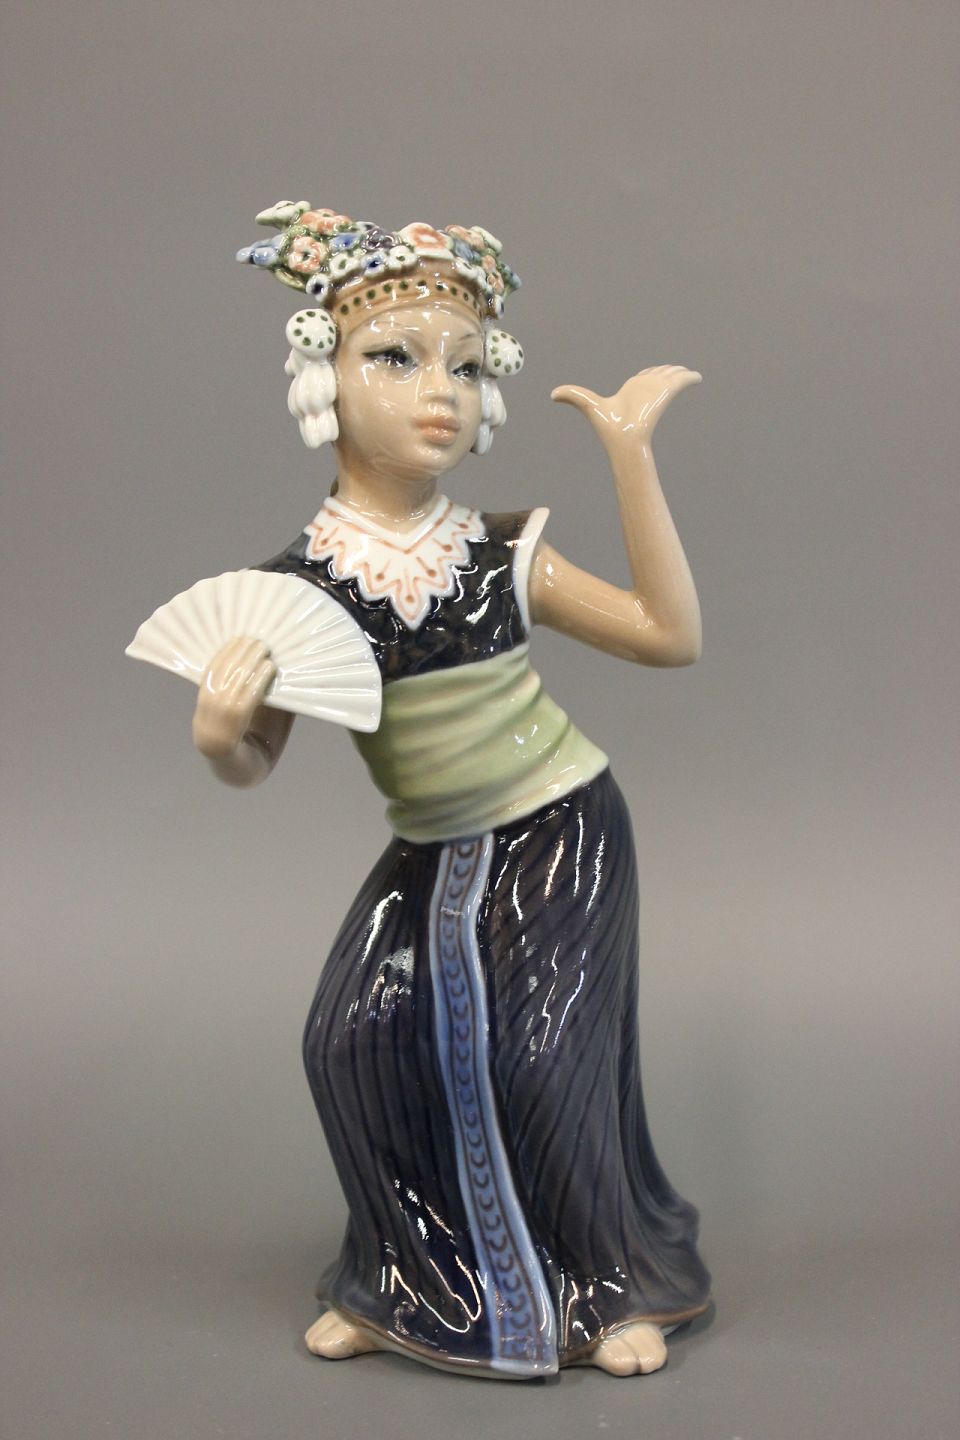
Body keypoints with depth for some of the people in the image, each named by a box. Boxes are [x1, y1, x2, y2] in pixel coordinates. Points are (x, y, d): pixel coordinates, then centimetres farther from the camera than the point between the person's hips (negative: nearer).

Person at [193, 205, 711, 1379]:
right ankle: (405, 1284, 18)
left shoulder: (502, 552, -11)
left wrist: (631, 457, -16)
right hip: (431, 854, 2)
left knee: (535, 1053, -6)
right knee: (358, 1033, -9)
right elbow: (258, 764, -2)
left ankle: (626, 1283, 21)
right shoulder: (295, 584, -10)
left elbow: (669, 636, -13)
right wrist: (218, 736, -27)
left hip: (562, 834, -2)